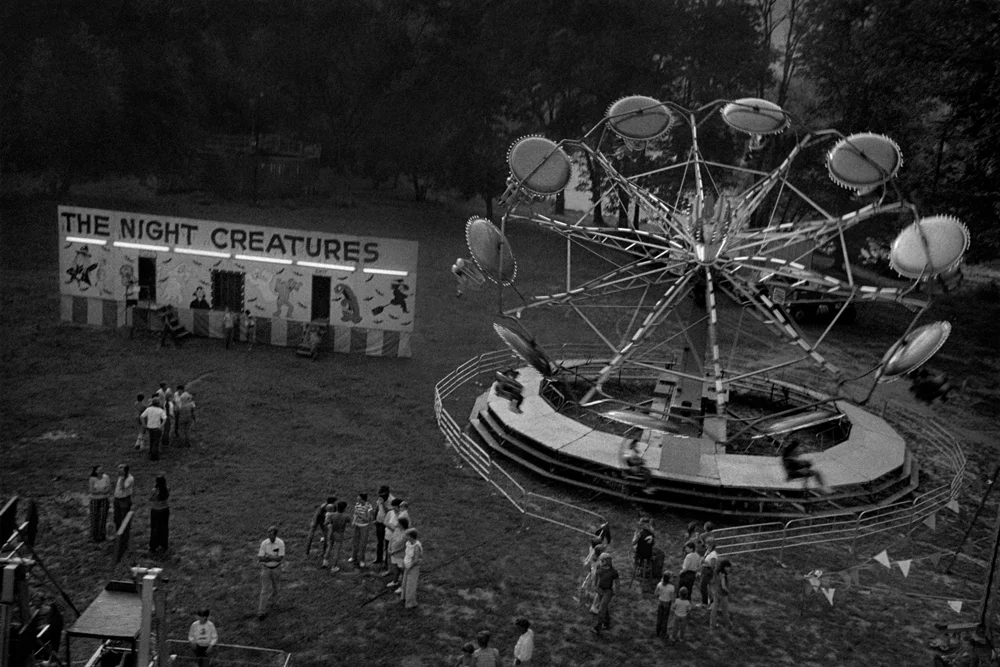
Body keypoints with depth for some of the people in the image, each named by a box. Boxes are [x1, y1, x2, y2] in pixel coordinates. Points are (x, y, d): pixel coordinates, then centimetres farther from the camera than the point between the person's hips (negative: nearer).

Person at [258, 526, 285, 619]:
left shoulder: (280, 543, -17)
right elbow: (260, 558, -16)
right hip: (266, 568, -1)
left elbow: (280, 559, -21)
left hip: (276, 568, 1)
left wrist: (267, 555, -23)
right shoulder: (264, 543, -15)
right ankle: (262, 611, -4)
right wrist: (274, 558, -23)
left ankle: (271, 601, 46)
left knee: (274, 587, 19)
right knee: (265, 589, -6)